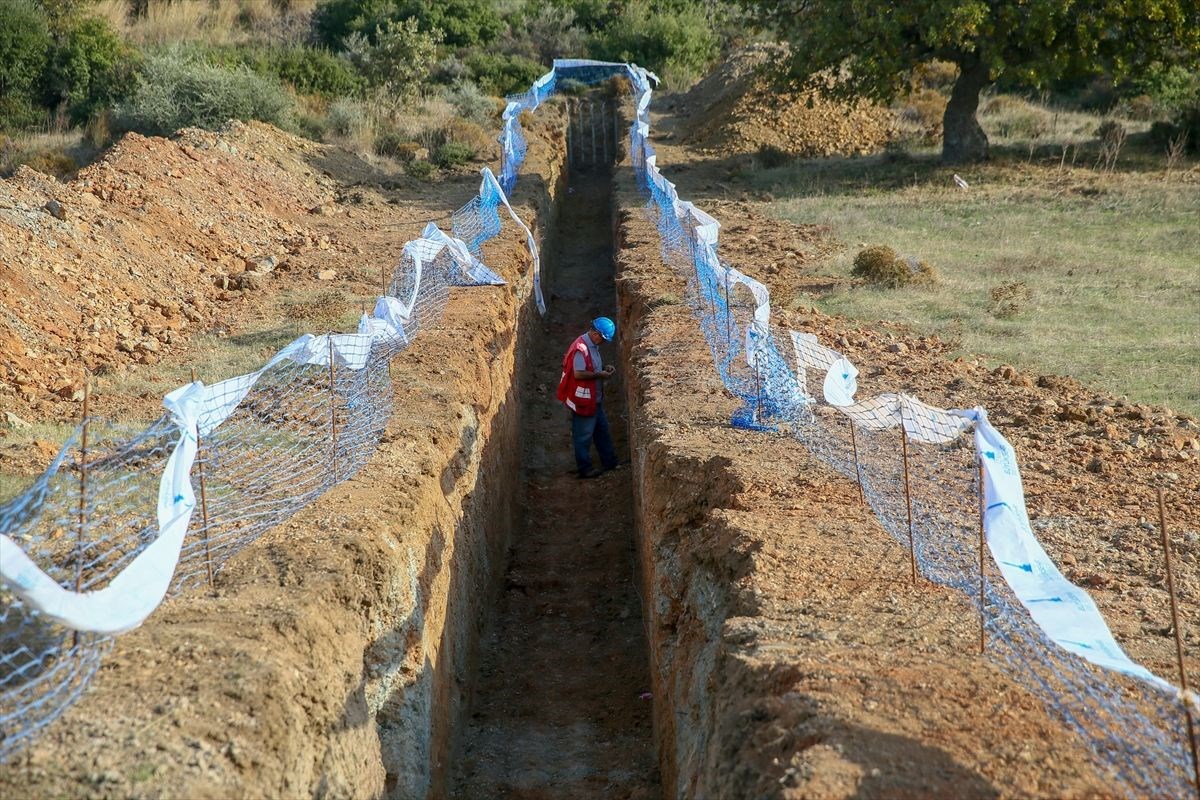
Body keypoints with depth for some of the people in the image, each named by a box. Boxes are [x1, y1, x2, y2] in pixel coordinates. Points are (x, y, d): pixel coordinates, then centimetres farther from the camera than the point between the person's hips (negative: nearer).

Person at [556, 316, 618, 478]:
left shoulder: (592, 345, 7)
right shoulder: (581, 348, -24)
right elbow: (578, 374, -29)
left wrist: (604, 368, 4)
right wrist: (599, 375, -21)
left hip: (595, 398, 10)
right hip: (583, 400, -10)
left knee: (602, 430, 19)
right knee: (584, 436, 3)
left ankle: (610, 462, 30)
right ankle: (584, 469, 14)